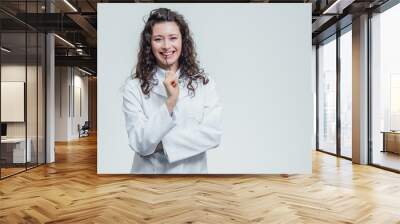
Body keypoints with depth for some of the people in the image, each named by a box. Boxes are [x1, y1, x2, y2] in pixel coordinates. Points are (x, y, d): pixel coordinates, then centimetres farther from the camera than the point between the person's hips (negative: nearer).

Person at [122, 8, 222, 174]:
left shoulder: (204, 83, -7)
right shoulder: (134, 87, -11)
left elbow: (213, 135, -14)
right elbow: (140, 144, -16)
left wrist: (161, 143, -18)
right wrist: (170, 102, -26)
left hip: (192, 170, 1)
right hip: (149, 170, -1)